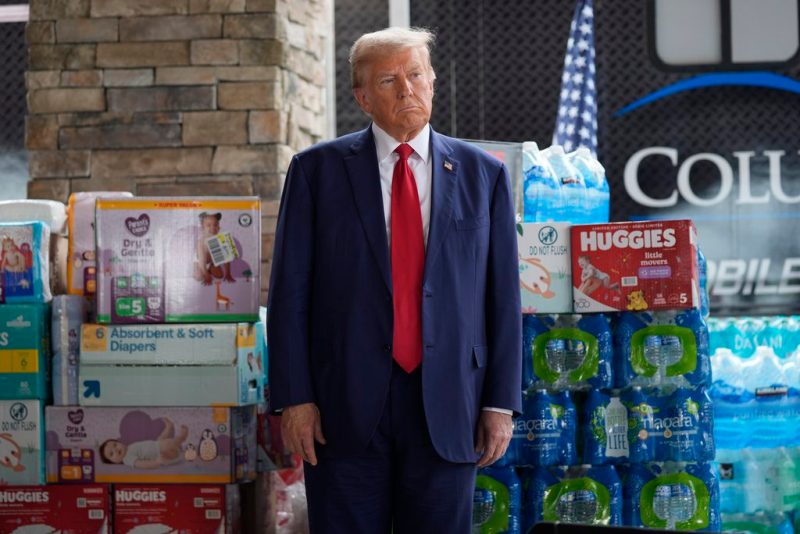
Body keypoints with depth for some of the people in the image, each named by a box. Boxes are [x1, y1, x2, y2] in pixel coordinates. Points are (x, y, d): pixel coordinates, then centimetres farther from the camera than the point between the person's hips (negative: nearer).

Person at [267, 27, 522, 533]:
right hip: (346, 404, -1)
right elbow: (290, 290, 1)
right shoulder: (318, 169, 4)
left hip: (446, 407, 1)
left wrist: (502, 403, 1)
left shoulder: (483, 174, 7)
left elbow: (503, 295, 6)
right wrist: (294, 397, -5)